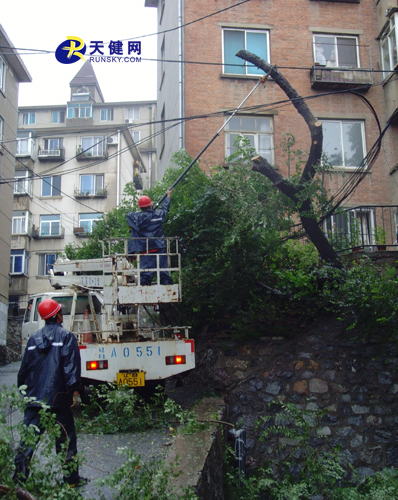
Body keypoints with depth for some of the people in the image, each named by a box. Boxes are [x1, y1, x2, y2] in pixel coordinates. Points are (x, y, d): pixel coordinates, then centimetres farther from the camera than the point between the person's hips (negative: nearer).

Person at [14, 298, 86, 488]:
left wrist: (23, 389, 25)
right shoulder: (66, 337, -4)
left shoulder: (34, 339, 11)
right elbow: (71, 366, -13)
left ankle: (20, 475, 5)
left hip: (34, 398, 4)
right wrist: (75, 391, -13)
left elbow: (24, 367, 15)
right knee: (65, 438, 4)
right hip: (58, 398, -4)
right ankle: (71, 478, 10)